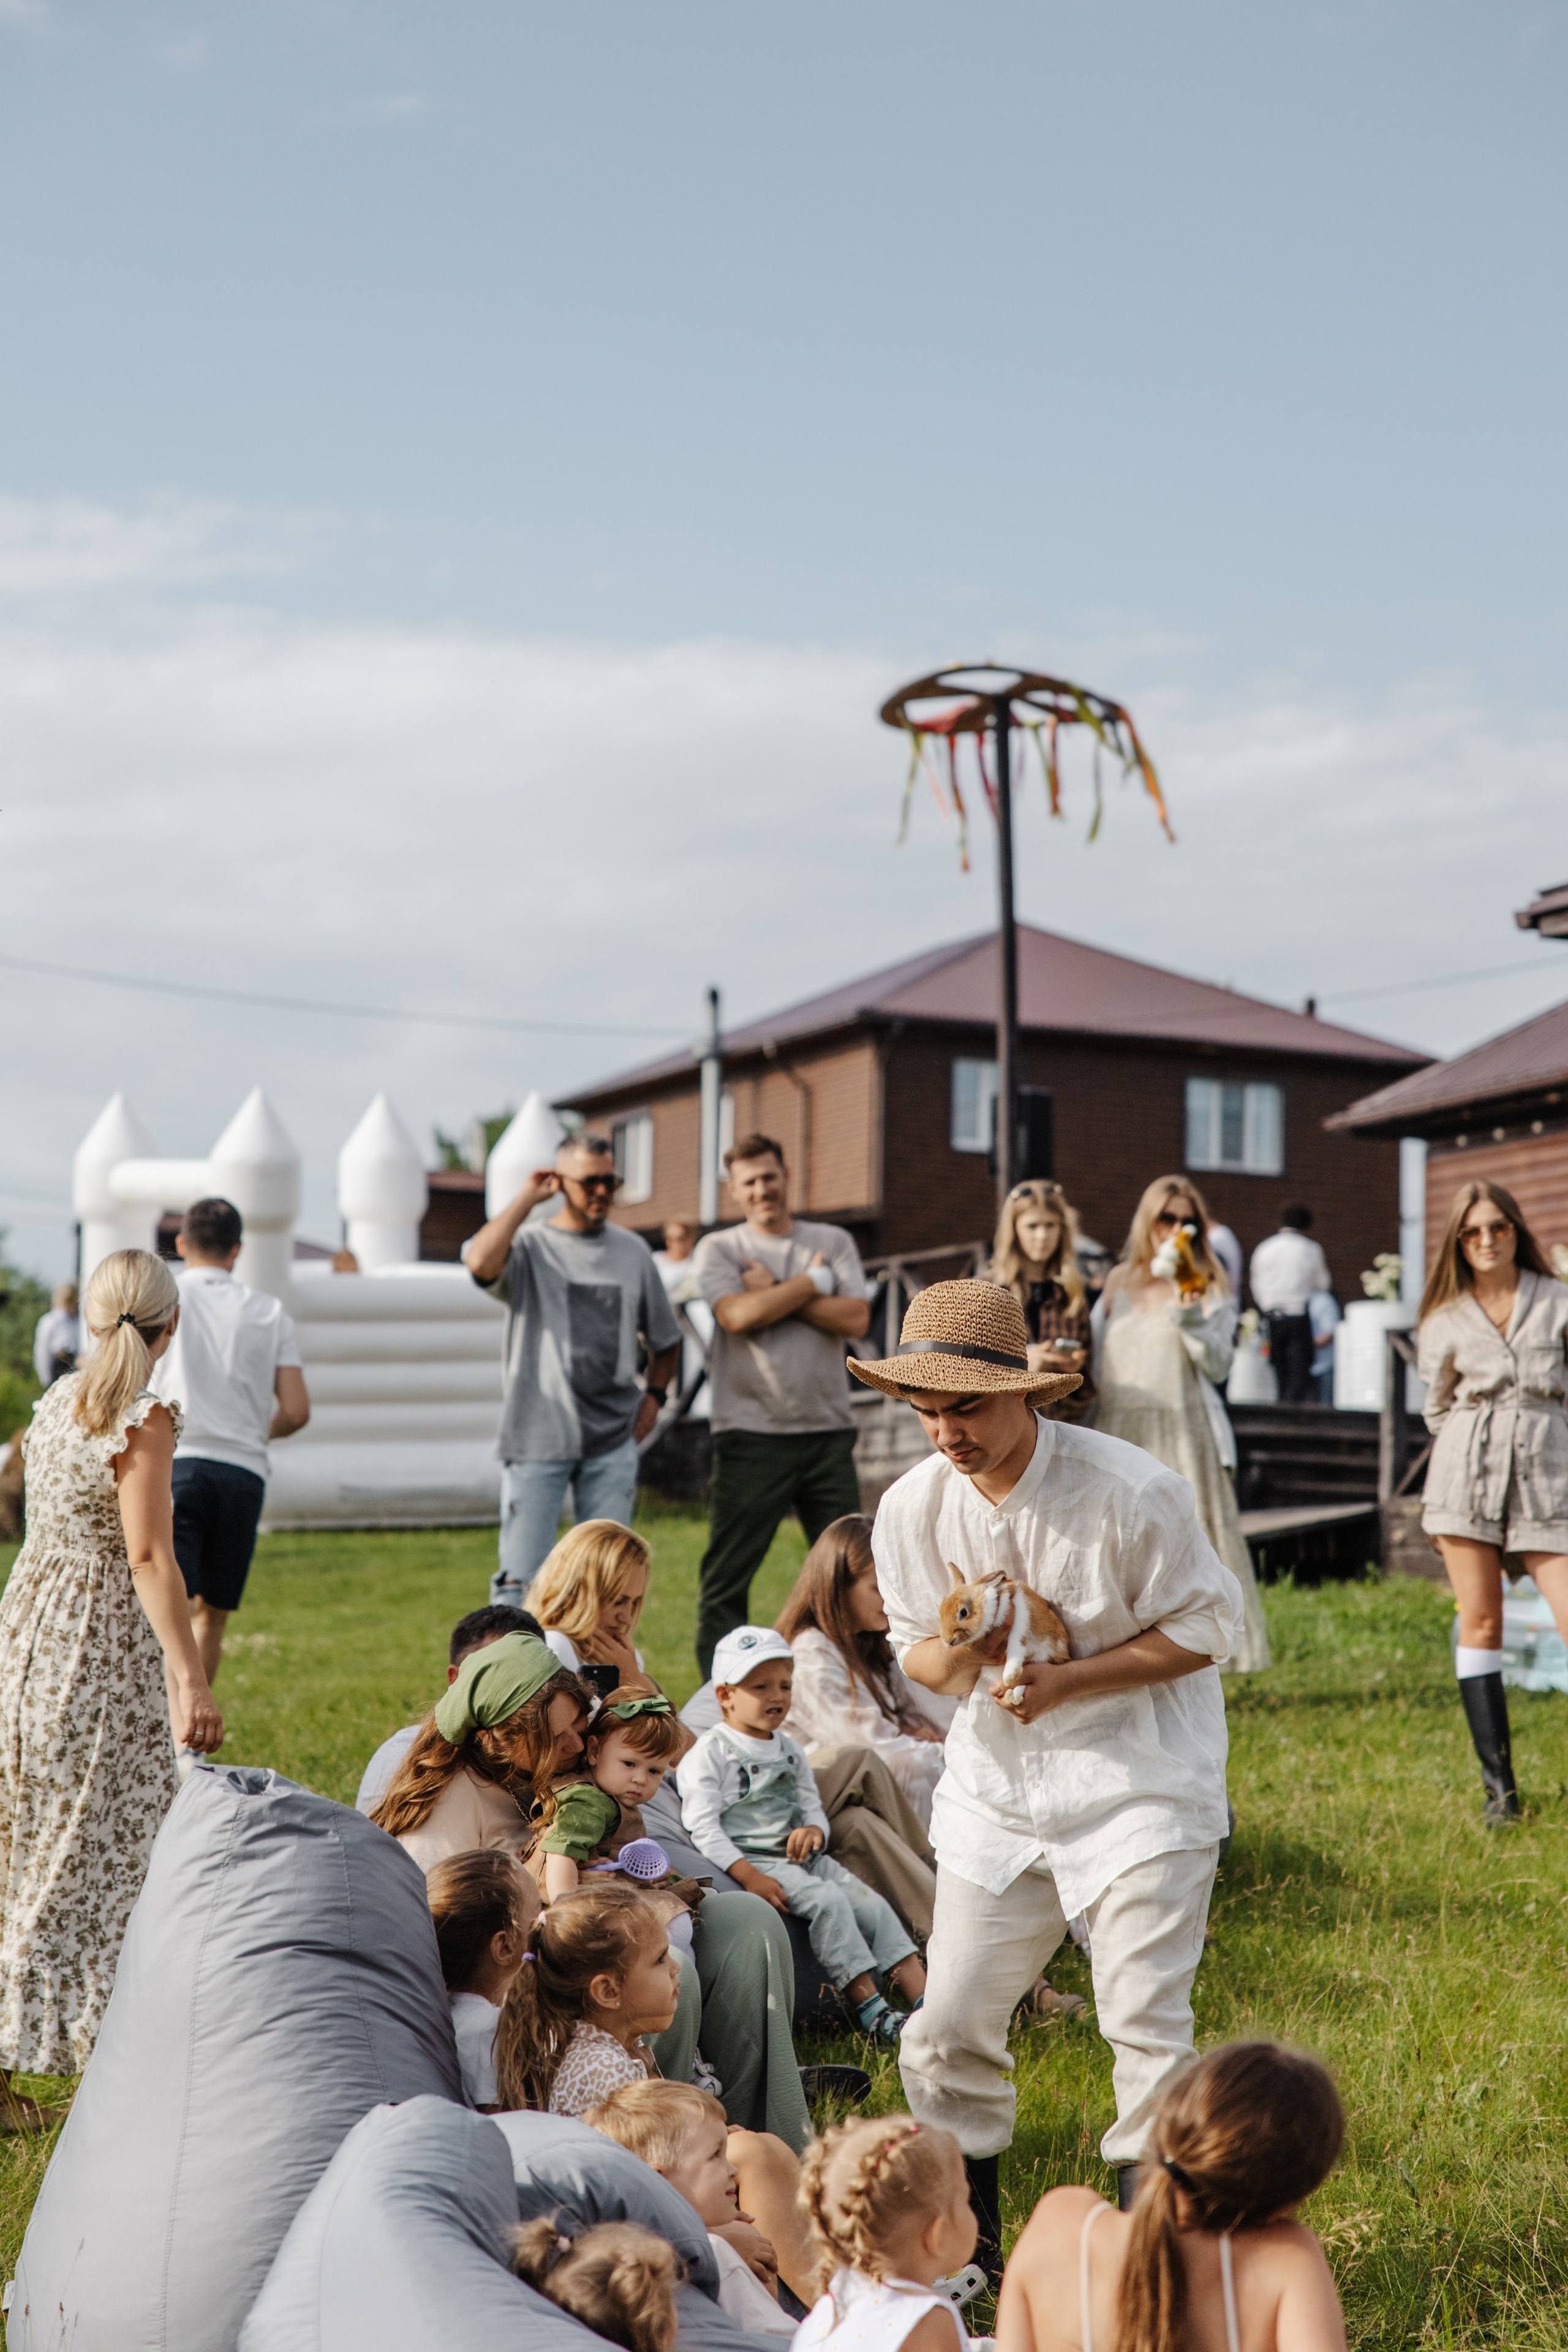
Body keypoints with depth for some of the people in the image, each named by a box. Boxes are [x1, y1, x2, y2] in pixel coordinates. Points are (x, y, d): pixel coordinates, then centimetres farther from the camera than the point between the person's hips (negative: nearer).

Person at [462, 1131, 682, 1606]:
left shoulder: (632, 1251, 12)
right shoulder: (529, 1245, -1)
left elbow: (666, 1340, 24)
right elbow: (480, 1262, -27)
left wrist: (653, 1396, 8)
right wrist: (527, 1198, -15)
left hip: (613, 1440, 4)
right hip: (537, 1438, -4)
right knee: (521, 1574, -5)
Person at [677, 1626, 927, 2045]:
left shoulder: (788, 1751, 18)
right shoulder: (710, 1753, -5)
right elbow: (702, 1827, -13)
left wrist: (814, 1830, -8)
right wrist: (749, 1877, -22)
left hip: (799, 1856, 7)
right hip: (749, 1860, -7)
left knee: (871, 1902, -11)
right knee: (827, 1900, -27)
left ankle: (923, 1998, -14)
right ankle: (868, 2009, -26)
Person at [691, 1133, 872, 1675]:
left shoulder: (833, 1242, 11)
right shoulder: (719, 1249, 5)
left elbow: (856, 1320, -3)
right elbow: (738, 1315, -13)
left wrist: (775, 1293, -7)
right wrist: (814, 1281, -3)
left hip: (828, 1431, 2)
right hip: (751, 1432, -2)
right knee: (727, 1575, 0)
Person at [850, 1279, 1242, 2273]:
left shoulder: (1133, 1491, -18)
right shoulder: (912, 1505, -4)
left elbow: (1207, 1625, -11)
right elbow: (914, 1644, 7)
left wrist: (1065, 1680, -20)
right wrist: (951, 1659, -19)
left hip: (1138, 1781, -4)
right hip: (996, 1784, 4)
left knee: (1146, 2023, -7)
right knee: (950, 2026, 5)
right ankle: (966, 2243, 25)